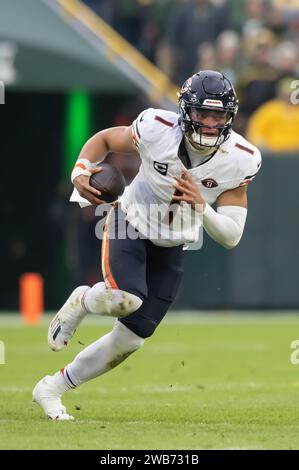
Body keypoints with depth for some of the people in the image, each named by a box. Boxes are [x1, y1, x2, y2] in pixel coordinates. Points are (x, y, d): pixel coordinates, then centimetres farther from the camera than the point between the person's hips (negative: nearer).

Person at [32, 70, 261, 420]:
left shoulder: (239, 161, -21)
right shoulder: (158, 129, -24)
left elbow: (231, 237, -19)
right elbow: (104, 140, -4)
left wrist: (201, 207, -38)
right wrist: (80, 171, -23)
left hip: (172, 248, 3)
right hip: (131, 223, -3)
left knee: (130, 339, 3)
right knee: (126, 299, -33)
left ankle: (51, 389, 22)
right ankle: (81, 302, 4)